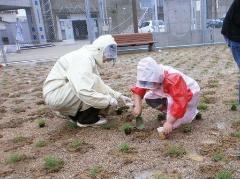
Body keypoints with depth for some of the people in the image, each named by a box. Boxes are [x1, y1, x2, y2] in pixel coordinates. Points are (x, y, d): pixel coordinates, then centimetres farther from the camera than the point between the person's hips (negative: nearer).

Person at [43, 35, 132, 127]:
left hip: (62, 92, 10)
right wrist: (108, 100, -24)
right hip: (55, 94, -10)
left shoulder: (90, 57, 7)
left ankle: (74, 115, 13)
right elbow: (84, 92, -36)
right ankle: (86, 120, -7)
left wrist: (118, 95, 7)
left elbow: (100, 85, 14)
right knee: (95, 84, -22)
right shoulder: (83, 59, -24)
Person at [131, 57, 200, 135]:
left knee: (171, 101, -39)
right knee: (149, 98, -9)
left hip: (190, 94, -7)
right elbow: (137, 90, -14)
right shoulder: (150, 78, -20)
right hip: (173, 93, 7)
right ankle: (172, 114, 2)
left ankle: (173, 125, -18)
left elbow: (180, 104, -42)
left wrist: (169, 122, -43)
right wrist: (137, 106, -30)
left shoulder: (173, 80, -41)